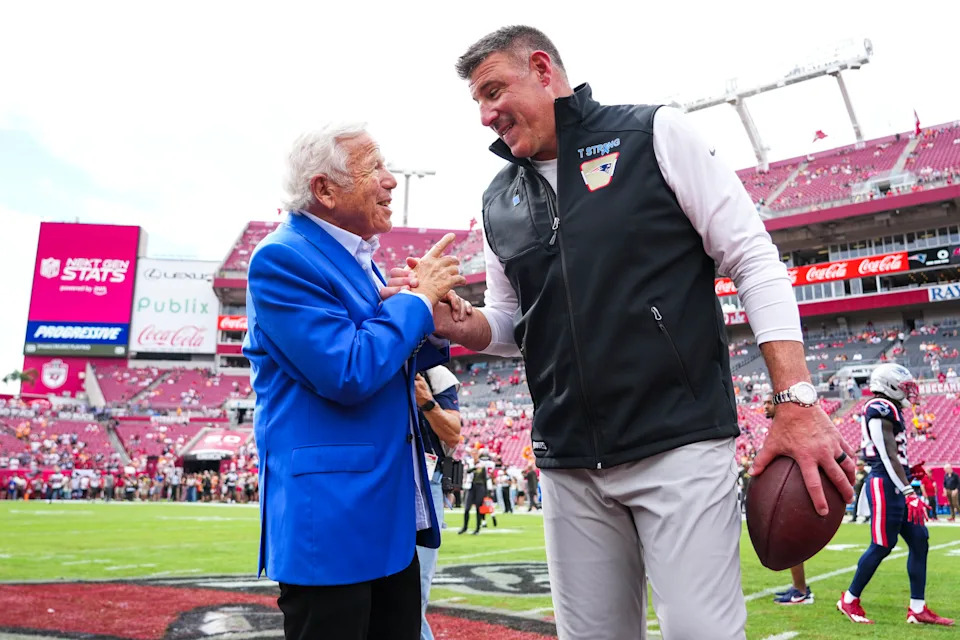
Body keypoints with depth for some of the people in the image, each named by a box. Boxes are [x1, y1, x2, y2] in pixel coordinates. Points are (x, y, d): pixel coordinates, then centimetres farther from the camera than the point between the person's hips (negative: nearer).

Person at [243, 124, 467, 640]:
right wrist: (418, 298, -12)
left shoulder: (358, 259, 14)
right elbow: (347, 375, -23)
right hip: (330, 520, -9)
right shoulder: (282, 259, -14)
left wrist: (430, 312, 0)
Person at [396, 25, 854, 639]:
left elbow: (755, 262, -3)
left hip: (681, 444, -4)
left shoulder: (655, 134, 0)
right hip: (569, 466, 5)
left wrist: (797, 402, -11)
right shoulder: (500, 203, 13)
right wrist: (455, 324, -3)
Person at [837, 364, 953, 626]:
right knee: (882, 546, -3)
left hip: (895, 486, 10)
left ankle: (917, 609, 13)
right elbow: (889, 457, -20)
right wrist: (910, 493, -22)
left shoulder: (889, 411, 17)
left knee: (919, 541, 8)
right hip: (885, 484, -10)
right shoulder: (880, 409, -15)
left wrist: (908, 490, 21)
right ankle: (849, 600, 11)